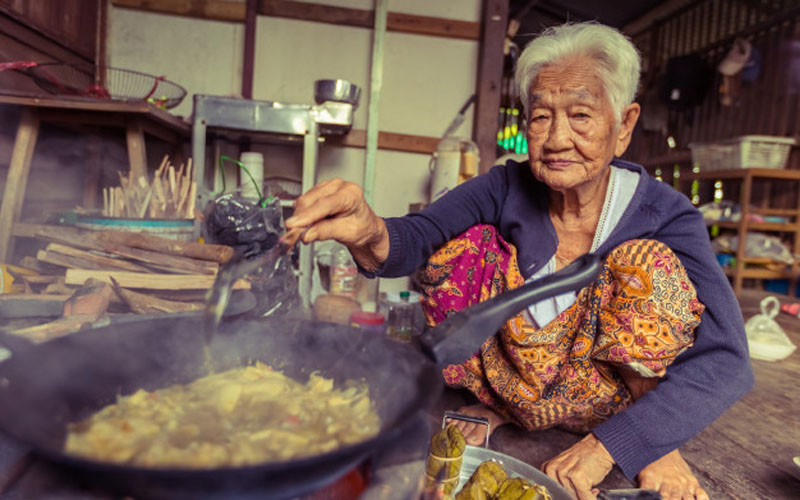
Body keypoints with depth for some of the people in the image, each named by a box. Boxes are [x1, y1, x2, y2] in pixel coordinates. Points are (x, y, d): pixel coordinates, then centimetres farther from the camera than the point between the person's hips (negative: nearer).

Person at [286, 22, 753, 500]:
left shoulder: (664, 213, -16)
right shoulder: (508, 187, -12)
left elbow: (726, 363, -22)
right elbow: (416, 236, -27)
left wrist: (609, 445, -31)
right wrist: (371, 234, -52)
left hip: (614, 405, 0)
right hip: (516, 384, 1)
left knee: (647, 264, -25)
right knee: (466, 247, -20)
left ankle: (652, 441, -3)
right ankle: (500, 407, 0)